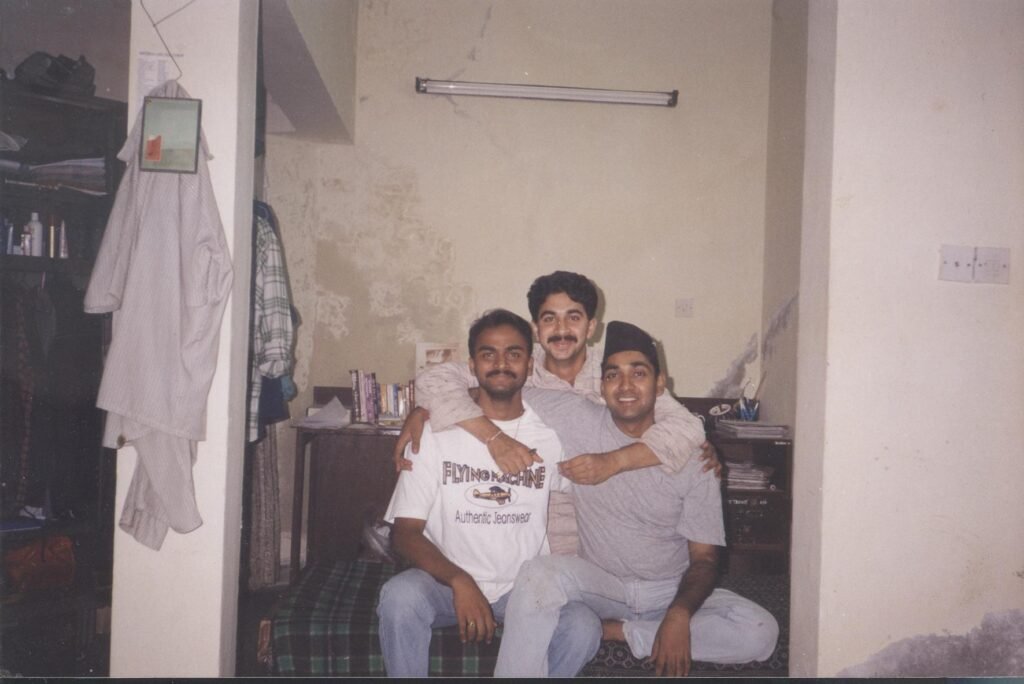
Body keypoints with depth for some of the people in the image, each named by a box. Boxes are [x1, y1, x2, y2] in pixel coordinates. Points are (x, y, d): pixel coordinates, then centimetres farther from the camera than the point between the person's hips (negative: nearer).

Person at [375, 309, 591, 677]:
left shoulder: (553, 434, 1)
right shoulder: (437, 431, -4)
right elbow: (405, 531, -8)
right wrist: (459, 581, -23)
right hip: (447, 579, -1)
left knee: (582, 626, -27)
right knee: (399, 596, -31)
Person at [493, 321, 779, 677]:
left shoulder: (692, 456, -9)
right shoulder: (577, 419, -10)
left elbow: (704, 557, -8)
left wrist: (679, 614, -25)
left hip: (672, 590, 2)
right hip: (600, 582, -2)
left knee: (760, 632, -23)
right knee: (538, 575, -33)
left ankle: (614, 631, -14)